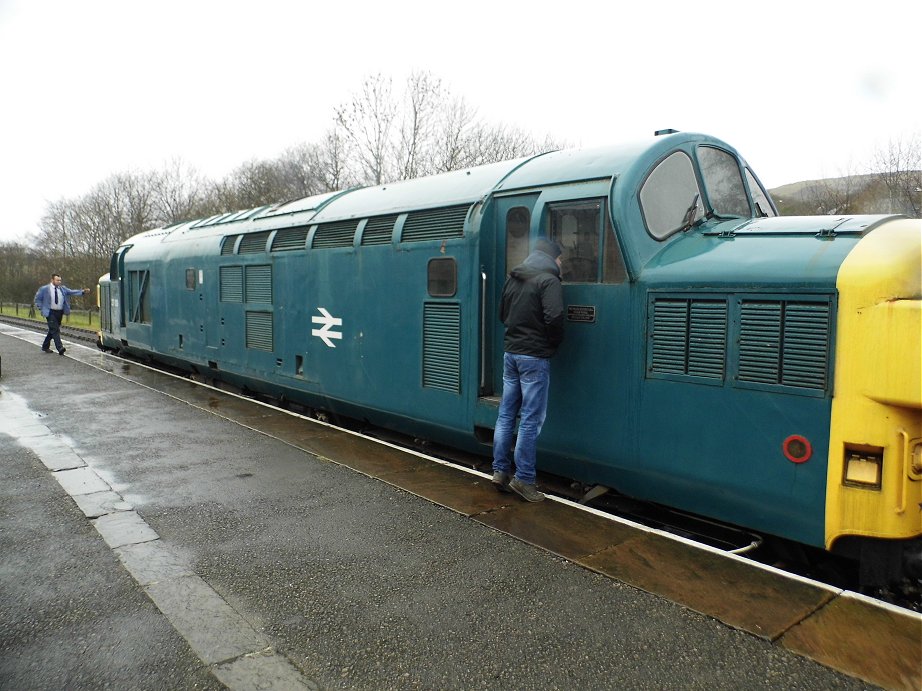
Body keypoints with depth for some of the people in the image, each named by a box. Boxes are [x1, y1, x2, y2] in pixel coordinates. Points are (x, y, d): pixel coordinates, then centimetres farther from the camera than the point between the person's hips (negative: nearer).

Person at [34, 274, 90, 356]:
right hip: (50, 312, -5)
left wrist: (83, 291, -18)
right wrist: (42, 308, -3)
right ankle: (60, 348, -21)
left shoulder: (63, 289, 7)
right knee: (55, 330, -14)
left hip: (59, 312, 5)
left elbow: (72, 291, -3)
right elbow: (37, 299, 5)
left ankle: (45, 346, 30)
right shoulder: (45, 289, -3)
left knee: (52, 330, 15)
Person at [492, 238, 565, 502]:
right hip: (534, 357, -7)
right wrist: (555, 342, -3)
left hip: (510, 352, 7)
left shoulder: (513, 279, 13)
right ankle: (523, 479, 1)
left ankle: (500, 471, 15)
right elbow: (554, 317, -20)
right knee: (531, 418, -2)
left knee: (506, 413, 11)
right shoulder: (548, 280, -10)